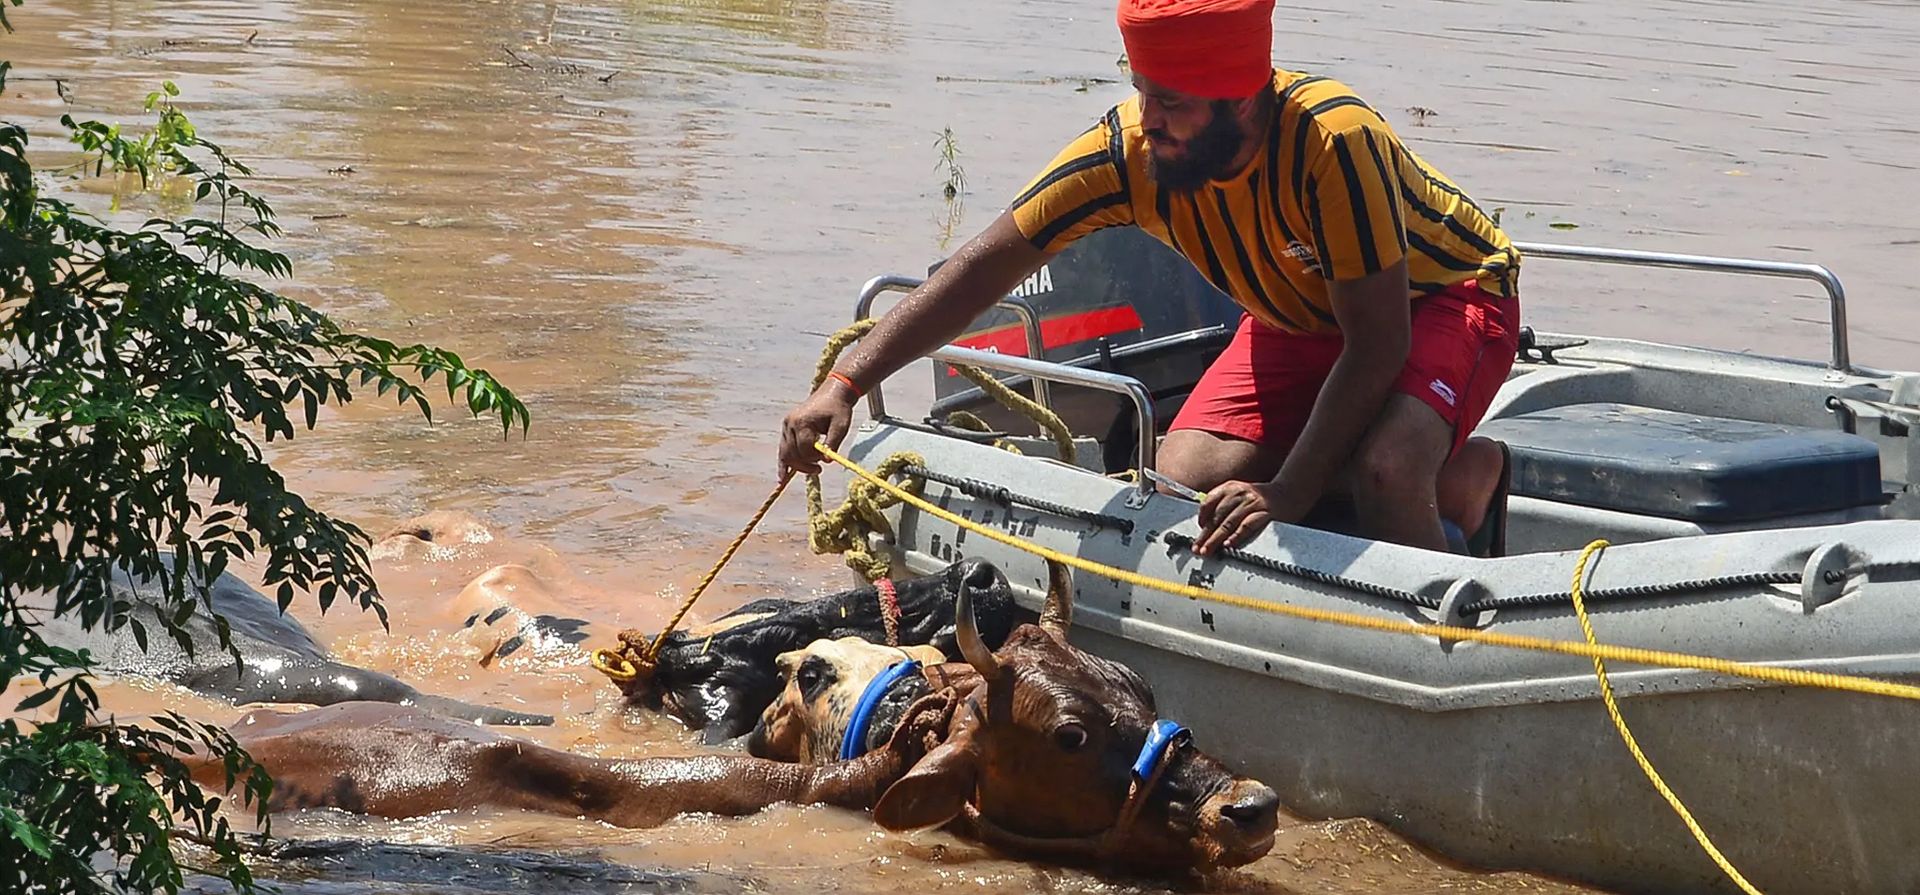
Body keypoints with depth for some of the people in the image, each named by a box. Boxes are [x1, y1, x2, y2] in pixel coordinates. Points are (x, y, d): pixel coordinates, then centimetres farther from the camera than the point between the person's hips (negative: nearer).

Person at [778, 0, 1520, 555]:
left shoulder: (1332, 140, -38)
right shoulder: (1127, 149, -25)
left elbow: (1377, 343, -34)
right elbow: (985, 267, -21)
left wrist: (1289, 493, -40)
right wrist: (845, 384, -30)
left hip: (1444, 293, -6)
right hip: (1299, 319, 6)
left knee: (1383, 469, -35)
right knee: (1186, 476, -12)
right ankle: (1449, 478, 4)